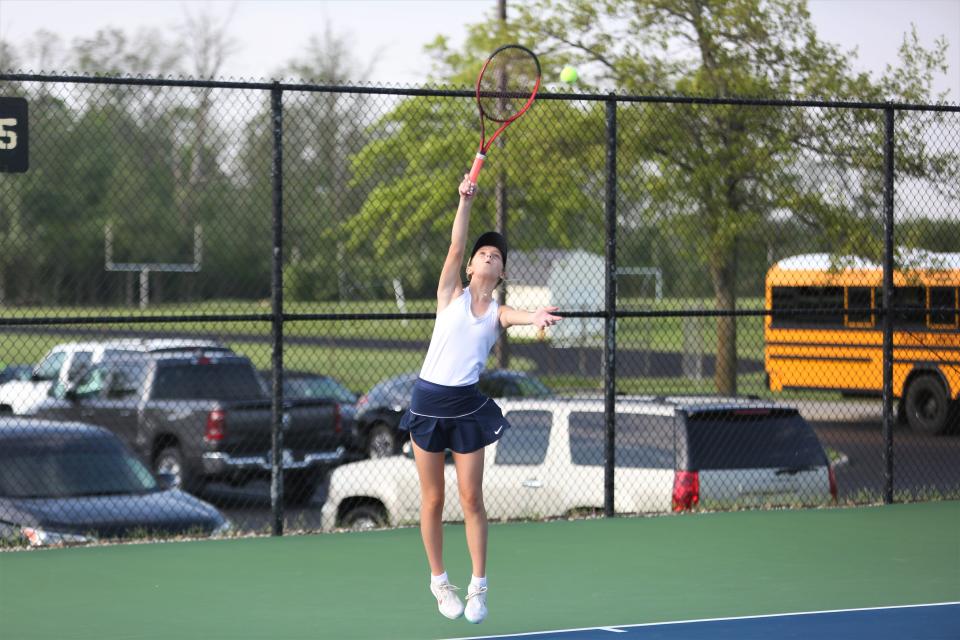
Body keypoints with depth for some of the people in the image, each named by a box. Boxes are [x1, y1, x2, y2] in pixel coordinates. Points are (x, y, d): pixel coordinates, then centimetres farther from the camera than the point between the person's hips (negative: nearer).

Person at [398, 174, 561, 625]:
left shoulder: (498, 313, 6)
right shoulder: (451, 296, 6)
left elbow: (520, 315, -18)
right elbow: (455, 246, -6)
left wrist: (537, 317, -41)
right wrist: (466, 201, -15)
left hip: (467, 405, 0)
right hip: (428, 400, 0)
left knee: (471, 499, -1)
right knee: (432, 499, 5)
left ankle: (478, 588, 7)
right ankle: (439, 582, 20)